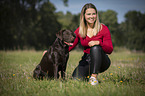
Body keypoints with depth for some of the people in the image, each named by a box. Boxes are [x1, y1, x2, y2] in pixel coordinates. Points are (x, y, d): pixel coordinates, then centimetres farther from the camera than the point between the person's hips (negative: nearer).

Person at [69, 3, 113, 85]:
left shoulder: (103, 29, -7)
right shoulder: (80, 31, 2)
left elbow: (110, 50, -11)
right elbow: (69, 46, 6)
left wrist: (98, 43, -31)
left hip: (102, 61, -3)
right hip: (87, 61, 3)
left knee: (95, 48, -34)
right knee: (76, 79, -23)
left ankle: (94, 76, -27)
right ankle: (89, 74, 11)